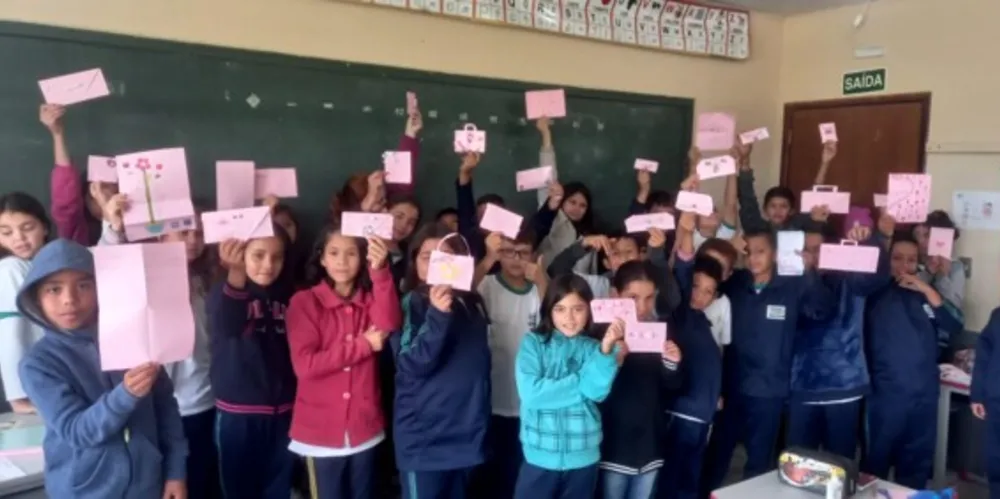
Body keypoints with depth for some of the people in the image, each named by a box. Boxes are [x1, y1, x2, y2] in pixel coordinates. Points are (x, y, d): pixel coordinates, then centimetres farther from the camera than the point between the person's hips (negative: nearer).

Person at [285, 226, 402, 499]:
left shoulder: (370, 299, 5)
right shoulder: (304, 302, -5)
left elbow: (389, 325, -18)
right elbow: (304, 364, -15)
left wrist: (379, 271, -28)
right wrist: (363, 345, -15)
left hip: (364, 427, 3)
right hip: (321, 428, -3)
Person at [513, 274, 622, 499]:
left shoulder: (593, 348, 1)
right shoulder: (534, 343, -4)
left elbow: (598, 391, -15)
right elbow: (530, 393, -17)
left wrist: (606, 349, -28)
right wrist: (580, 382, -12)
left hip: (583, 458, 2)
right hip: (540, 456, -2)